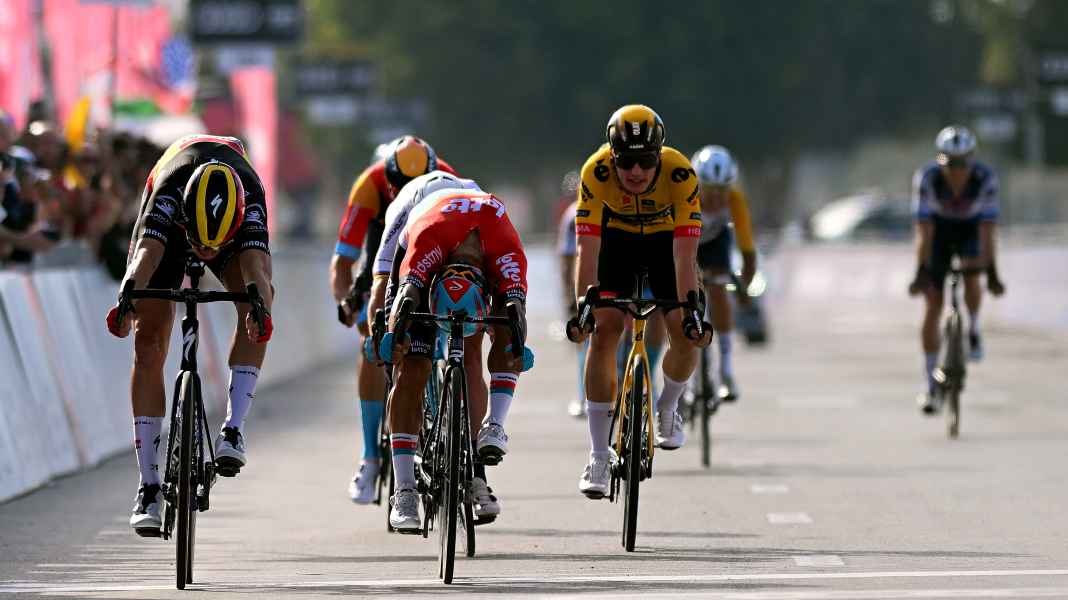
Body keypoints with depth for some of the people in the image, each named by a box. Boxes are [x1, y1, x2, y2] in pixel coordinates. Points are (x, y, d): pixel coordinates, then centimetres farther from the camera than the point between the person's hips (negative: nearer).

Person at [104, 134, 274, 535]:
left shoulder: (250, 201, -41)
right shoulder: (167, 194, -42)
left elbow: (256, 269, -54)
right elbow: (146, 254, -56)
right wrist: (127, 298, -76)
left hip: (235, 226, 1)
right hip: (168, 227, 0)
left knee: (257, 301, -30)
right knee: (148, 344, -11)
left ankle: (233, 430, -29)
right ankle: (149, 486, -7)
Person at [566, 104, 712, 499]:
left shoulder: (680, 174, -35)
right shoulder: (596, 172, -33)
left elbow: (684, 255, -36)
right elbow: (588, 250, -33)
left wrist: (692, 310, -44)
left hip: (666, 239, 0)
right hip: (616, 238, 0)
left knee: (688, 337, -13)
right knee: (603, 332, -15)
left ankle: (667, 407, 21)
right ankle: (599, 457, -11)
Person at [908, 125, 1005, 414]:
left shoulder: (986, 179, -31)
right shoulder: (926, 178, -31)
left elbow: (988, 230, -32)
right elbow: (924, 231, -31)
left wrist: (992, 274, -37)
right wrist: (921, 273, -38)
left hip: (970, 230, 0)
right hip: (939, 230, 0)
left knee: (971, 277, -30)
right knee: (933, 305, -8)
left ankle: (973, 329, 3)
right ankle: (931, 386, -2)